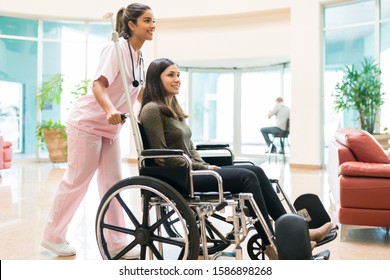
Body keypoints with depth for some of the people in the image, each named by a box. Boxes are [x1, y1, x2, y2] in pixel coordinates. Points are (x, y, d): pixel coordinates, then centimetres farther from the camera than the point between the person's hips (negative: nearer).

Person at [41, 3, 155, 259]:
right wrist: (110, 110, -45)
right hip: (88, 123, -8)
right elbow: (98, 85, -28)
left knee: (113, 183, 6)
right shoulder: (117, 48, -17)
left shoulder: (139, 56, 9)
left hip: (110, 127, 8)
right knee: (76, 181, 0)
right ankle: (53, 236, 18)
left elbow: (139, 94, 18)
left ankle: (116, 242, 14)